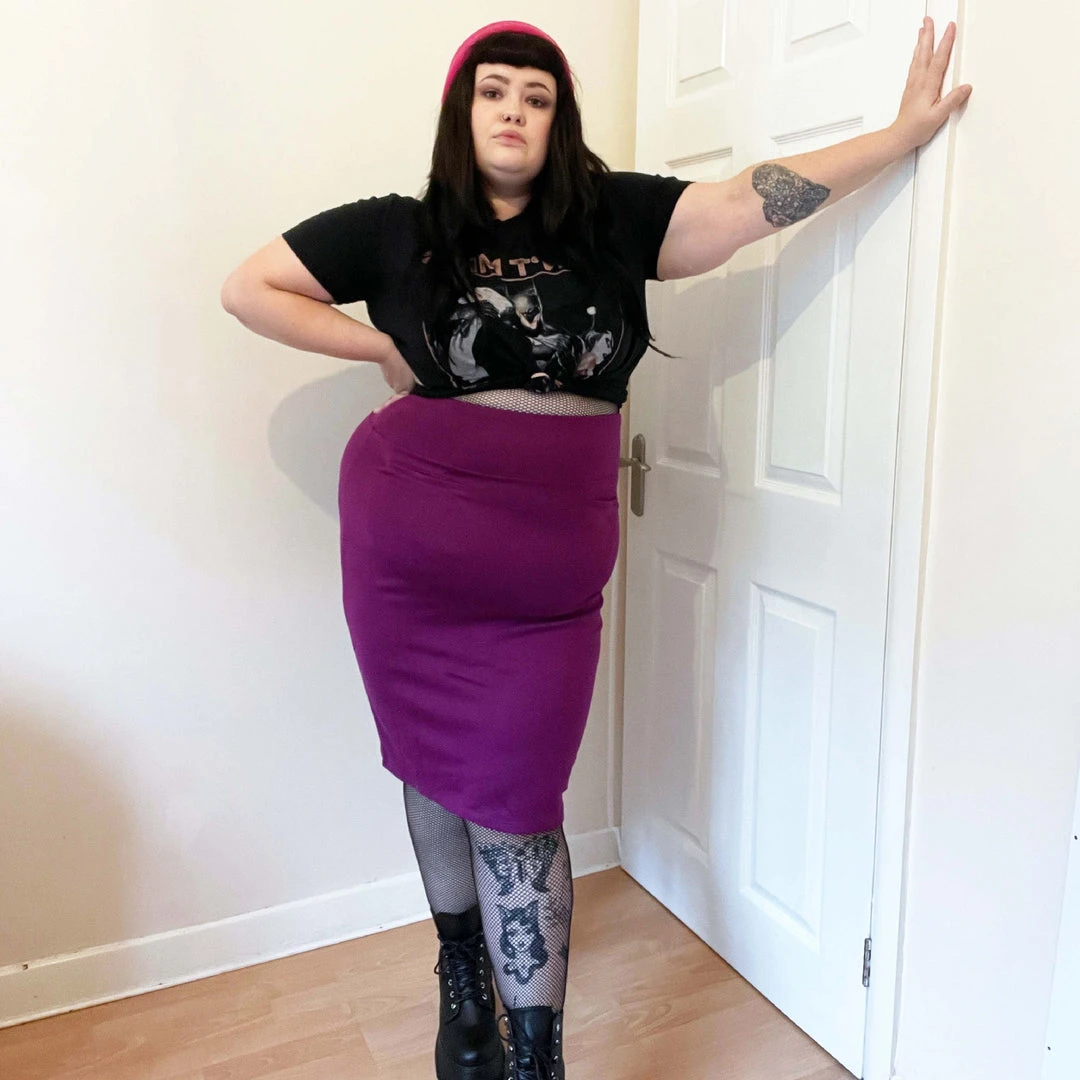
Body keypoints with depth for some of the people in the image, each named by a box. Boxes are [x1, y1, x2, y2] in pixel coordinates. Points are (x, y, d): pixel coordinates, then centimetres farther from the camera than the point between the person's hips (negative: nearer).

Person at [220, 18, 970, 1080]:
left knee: (516, 801, 2)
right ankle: (462, 975, 41)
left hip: (548, 571, -1)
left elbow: (750, 200, 0)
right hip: (409, 555, 1)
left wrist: (905, 132, -1)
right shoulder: (398, 229, 3)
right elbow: (248, 286, 7)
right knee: (436, 765, 15)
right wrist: (381, 347, -2)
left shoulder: (611, 219, 4)